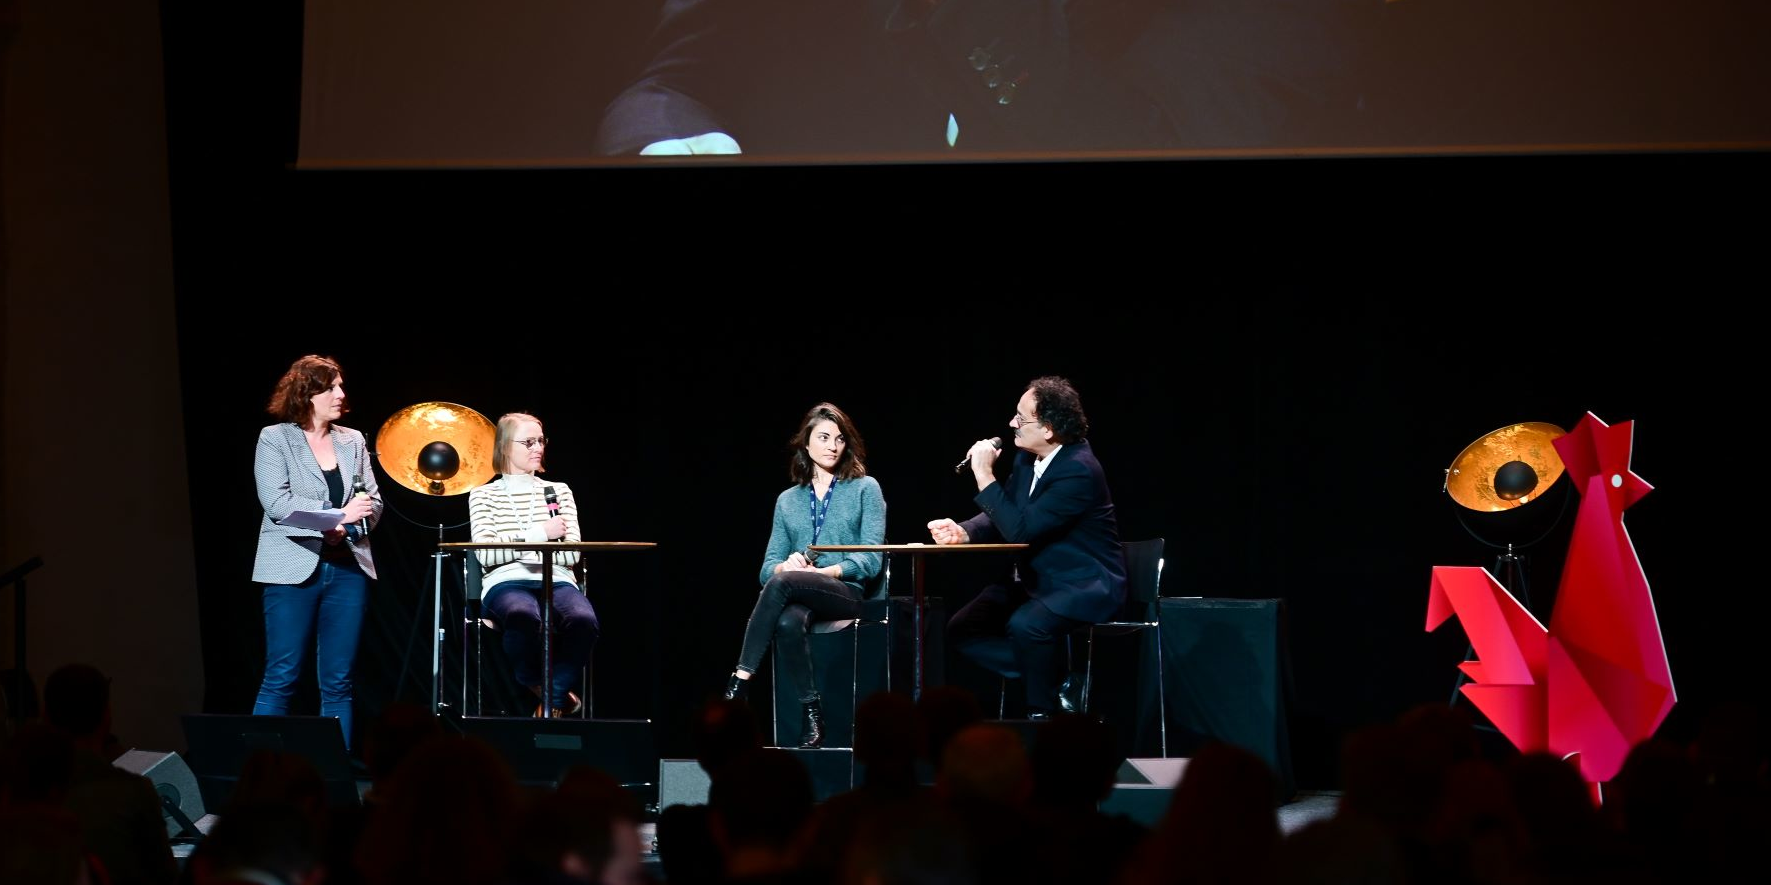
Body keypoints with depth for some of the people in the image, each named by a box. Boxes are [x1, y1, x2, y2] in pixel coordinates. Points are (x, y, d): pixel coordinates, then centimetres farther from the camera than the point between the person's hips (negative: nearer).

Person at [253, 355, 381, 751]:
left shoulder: (353, 441, 13)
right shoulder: (274, 439, 0)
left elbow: (373, 500, 10)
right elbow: (277, 503, -12)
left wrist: (346, 529, -10)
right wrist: (337, 514, -18)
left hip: (347, 568, 4)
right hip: (294, 569, -4)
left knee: (338, 681, 4)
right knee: (281, 678, -5)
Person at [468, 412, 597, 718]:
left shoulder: (559, 491, 20)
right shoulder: (483, 495, 13)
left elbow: (572, 553, 8)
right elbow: (486, 555, -2)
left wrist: (517, 548, -5)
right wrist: (540, 533, -5)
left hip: (556, 581, 2)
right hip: (507, 582, -2)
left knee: (583, 620, -36)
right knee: (525, 617, -41)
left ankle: (552, 700, -16)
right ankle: (553, 695, -16)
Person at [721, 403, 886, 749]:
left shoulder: (865, 489, 9)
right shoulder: (788, 500, 20)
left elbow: (871, 561, -1)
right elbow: (768, 568, 14)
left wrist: (823, 571, -16)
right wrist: (786, 565, -11)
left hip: (848, 594, -3)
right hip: (801, 600, 3)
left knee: (782, 584, -35)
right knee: (787, 622, -38)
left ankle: (739, 682, -35)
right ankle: (812, 715, -32)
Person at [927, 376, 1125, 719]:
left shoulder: (1079, 470, -25)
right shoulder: (1027, 458, 2)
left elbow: (1020, 529, -28)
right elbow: (1002, 517, 10)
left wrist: (985, 474, -24)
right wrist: (962, 532, -10)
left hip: (1083, 585, -9)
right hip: (1036, 578, 9)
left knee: (1025, 625, -36)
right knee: (962, 628, -3)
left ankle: (1041, 715, -15)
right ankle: (1056, 678, 0)